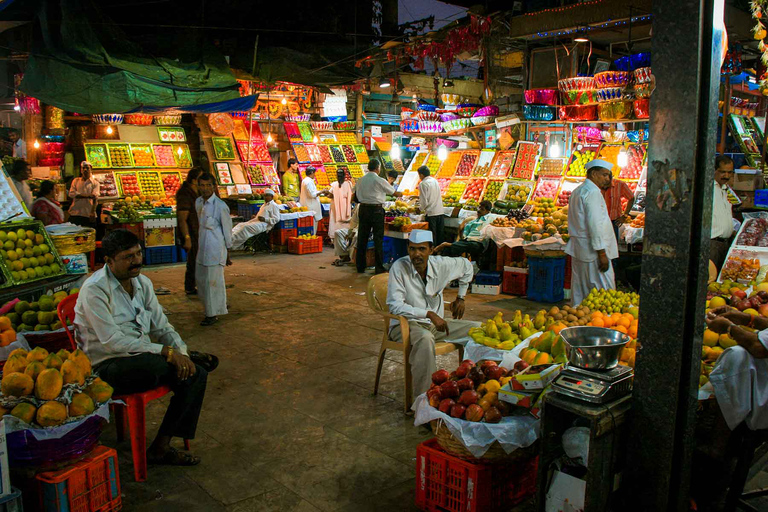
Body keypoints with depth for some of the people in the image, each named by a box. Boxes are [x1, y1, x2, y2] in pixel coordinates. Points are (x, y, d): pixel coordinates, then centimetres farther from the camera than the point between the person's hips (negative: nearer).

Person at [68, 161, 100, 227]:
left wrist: (93, 212, -20)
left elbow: (95, 198, -6)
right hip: (75, 213, 2)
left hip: (88, 214, -2)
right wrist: (87, 195, -11)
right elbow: (71, 194, -1)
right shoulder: (76, 181, 15)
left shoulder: (95, 183, 7)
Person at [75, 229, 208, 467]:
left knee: (196, 374, -12)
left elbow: (162, 326, 11)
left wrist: (181, 352, -9)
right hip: (107, 367, -8)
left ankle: (161, 446, -7)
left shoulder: (142, 282, 8)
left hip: (145, 358, 8)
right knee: (156, 363, -37)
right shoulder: (94, 290, -15)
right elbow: (112, 342, -22)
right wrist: (166, 351, -25)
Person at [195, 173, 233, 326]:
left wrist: (228, 253, -6)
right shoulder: (198, 202, 6)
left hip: (215, 248, -8)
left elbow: (227, 230, -10)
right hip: (203, 247, 8)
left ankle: (213, 314, 15)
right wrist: (199, 243, 20)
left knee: (212, 280, 0)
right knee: (200, 278, 16)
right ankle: (220, 304, 35)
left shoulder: (220, 206, -16)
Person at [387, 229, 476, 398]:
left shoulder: (441, 265, -4)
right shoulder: (399, 267, -17)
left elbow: (466, 266, 18)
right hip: (405, 324, -5)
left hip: (435, 323, 6)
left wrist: (460, 298, 18)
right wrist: (429, 314, -29)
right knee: (425, 338, -39)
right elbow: (395, 305, -23)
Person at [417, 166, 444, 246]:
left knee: (432, 236, 0)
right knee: (440, 236, 12)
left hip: (431, 213, -7)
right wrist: (418, 196, 33)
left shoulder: (422, 184, -10)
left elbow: (424, 201, -13)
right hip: (441, 212, 7)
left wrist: (420, 209, 5)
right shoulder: (435, 181, 12)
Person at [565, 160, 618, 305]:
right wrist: (602, 253, -20)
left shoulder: (577, 191, 17)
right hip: (592, 251, -10)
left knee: (580, 292, 13)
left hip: (578, 250, 10)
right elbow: (595, 225, -21)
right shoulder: (592, 192, -14)